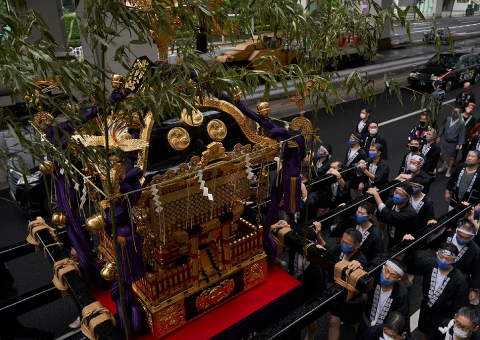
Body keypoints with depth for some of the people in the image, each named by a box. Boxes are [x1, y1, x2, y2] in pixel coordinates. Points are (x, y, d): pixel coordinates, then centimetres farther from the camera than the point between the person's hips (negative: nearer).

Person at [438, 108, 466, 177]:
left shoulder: (461, 123, -14)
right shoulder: (447, 119, -3)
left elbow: (462, 134, -11)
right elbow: (443, 128, 11)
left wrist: (459, 144, -14)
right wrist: (439, 137, 13)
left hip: (453, 143, -3)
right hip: (445, 141, 3)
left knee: (452, 157, 7)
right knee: (440, 154, 3)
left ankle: (448, 171, 26)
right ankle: (444, 166, 32)